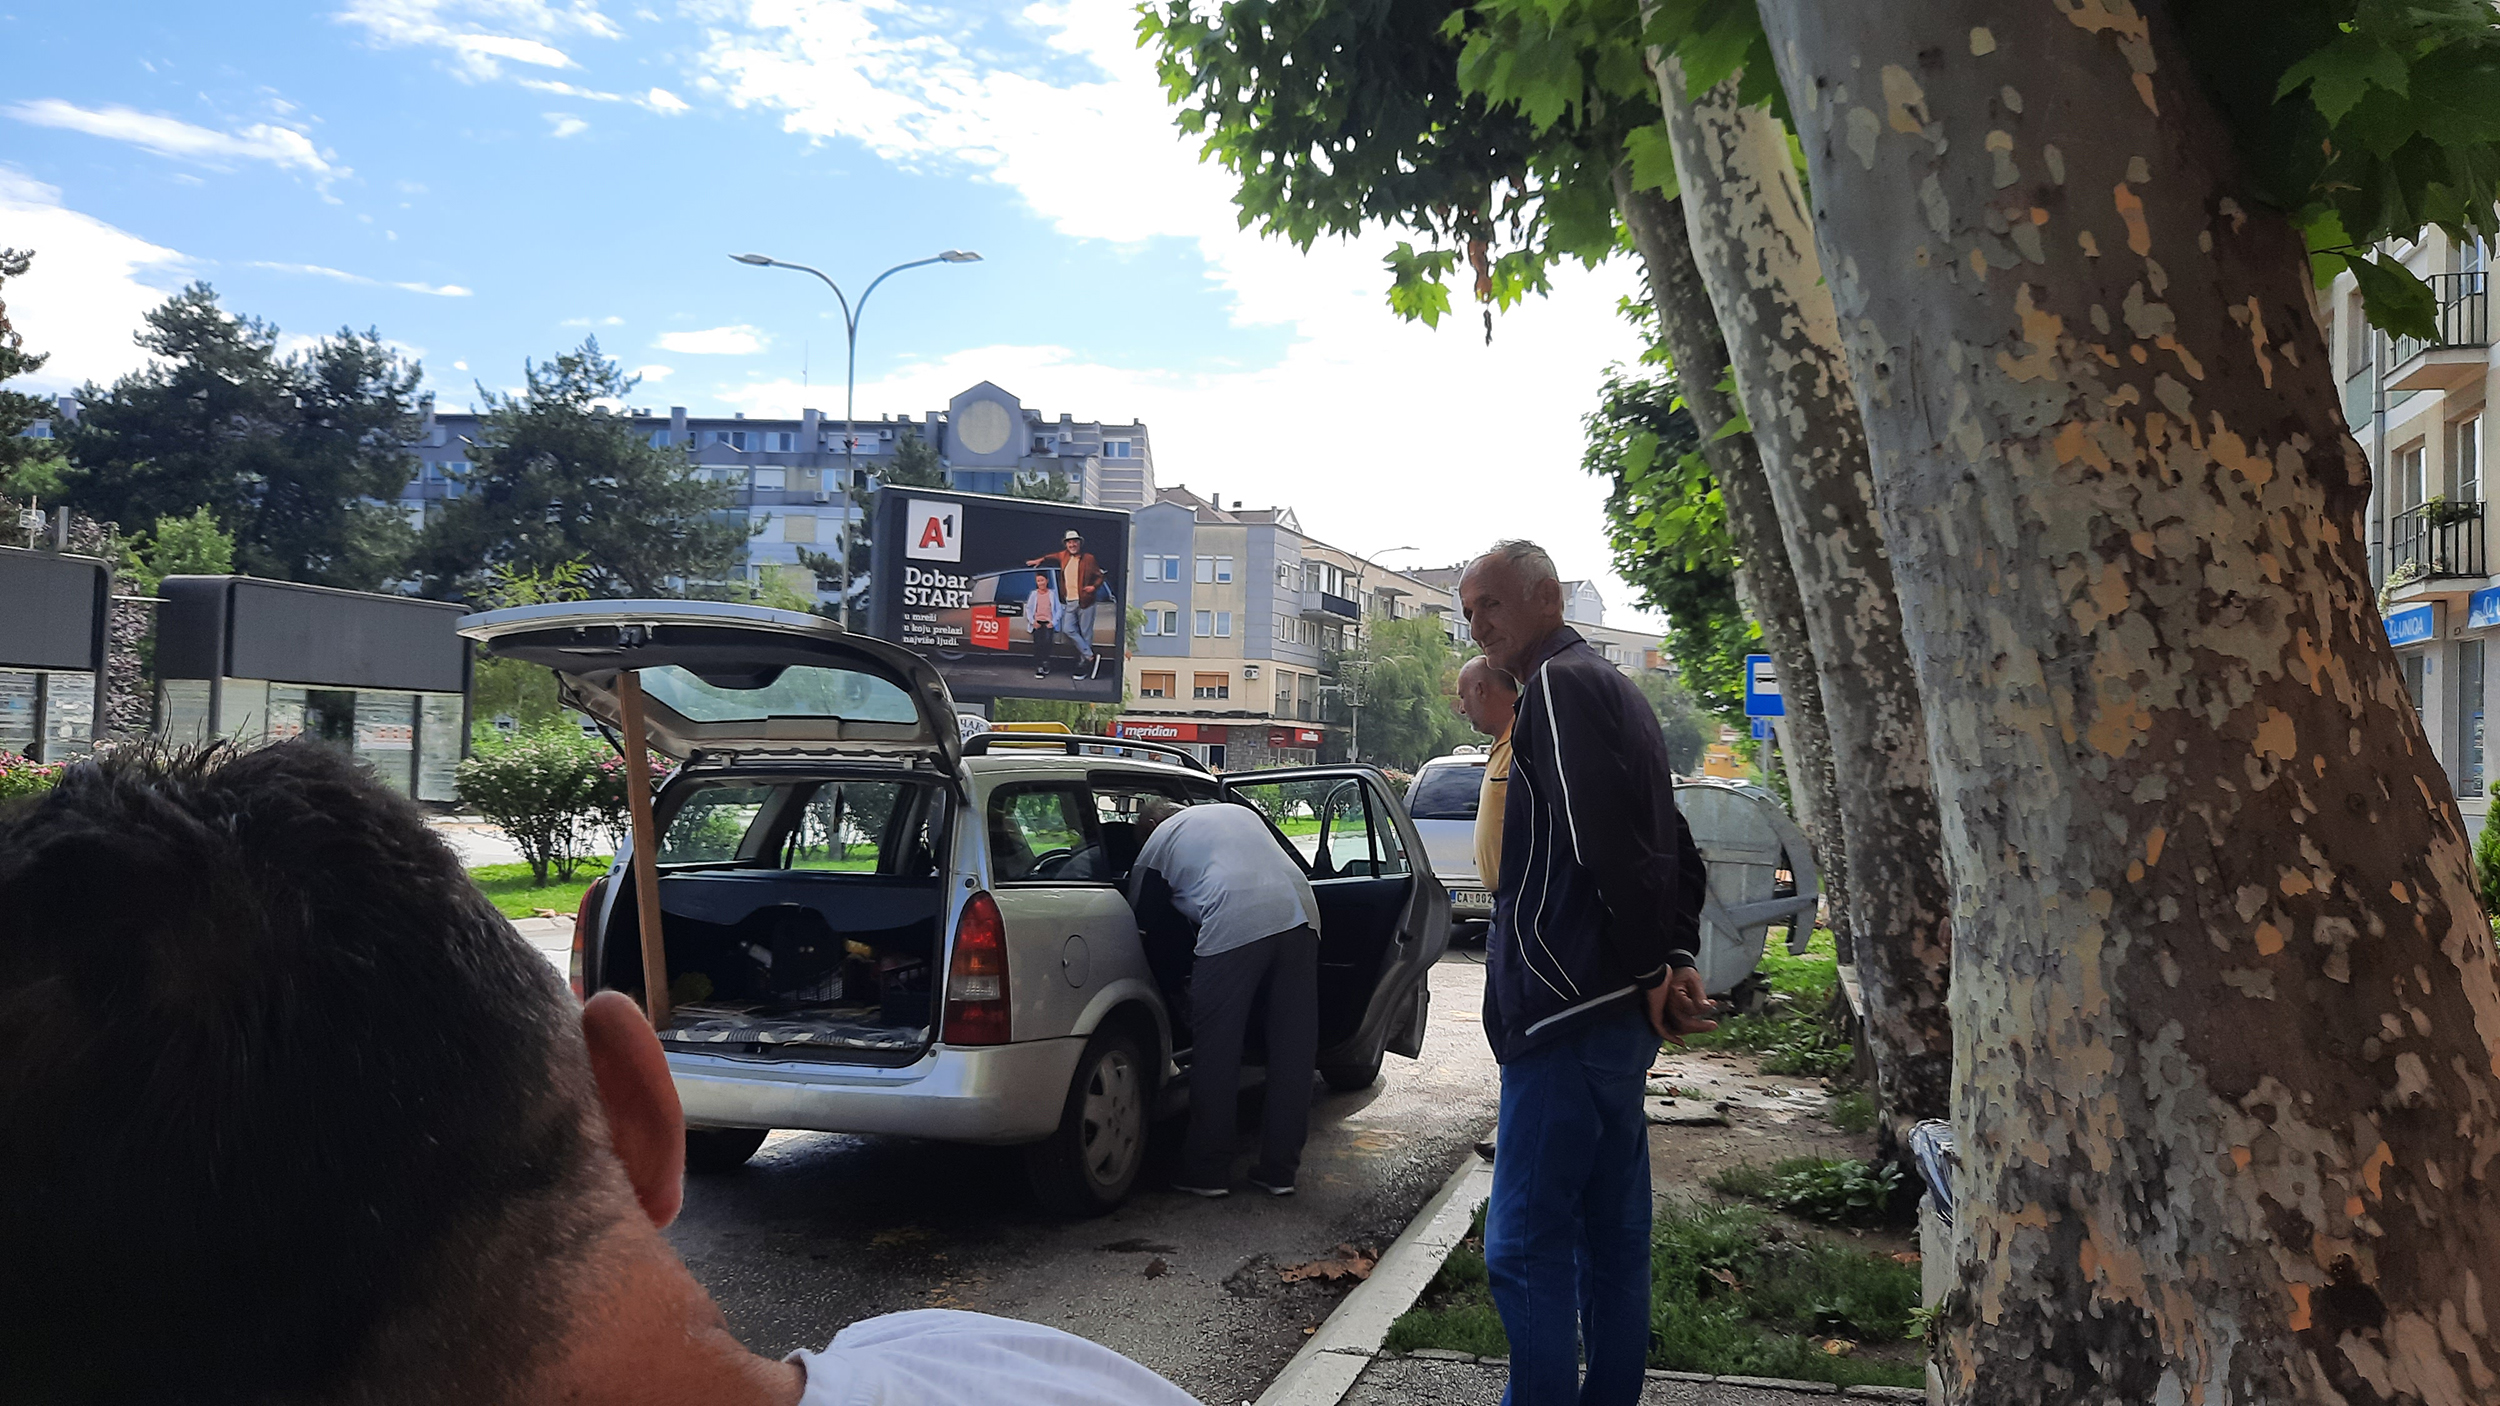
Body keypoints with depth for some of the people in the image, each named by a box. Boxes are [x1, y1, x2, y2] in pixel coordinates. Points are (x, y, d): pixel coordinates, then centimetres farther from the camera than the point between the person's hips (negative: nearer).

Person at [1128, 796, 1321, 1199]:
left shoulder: (1157, 843, 21)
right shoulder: (1239, 811, 35)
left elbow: (1141, 919, 28)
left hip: (1234, 924, -5)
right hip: (1299, 912, 5)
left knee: (1216, 1050, 6)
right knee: (1292, 1048, 10)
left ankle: (1207, 1172, 12)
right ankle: (1280, 1169, 17)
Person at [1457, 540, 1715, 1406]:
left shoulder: (1559, 686, -10)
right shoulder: (1608, 688, 21)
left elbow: (1613, 847, -20)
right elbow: (1674, 852, 20)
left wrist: (1652, 972, -13)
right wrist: (1676, 962, 10)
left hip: (1566, 1013, -10)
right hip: (1617, 1013, 10)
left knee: (1526, 1246, -7)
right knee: (1612, 1234, 15)